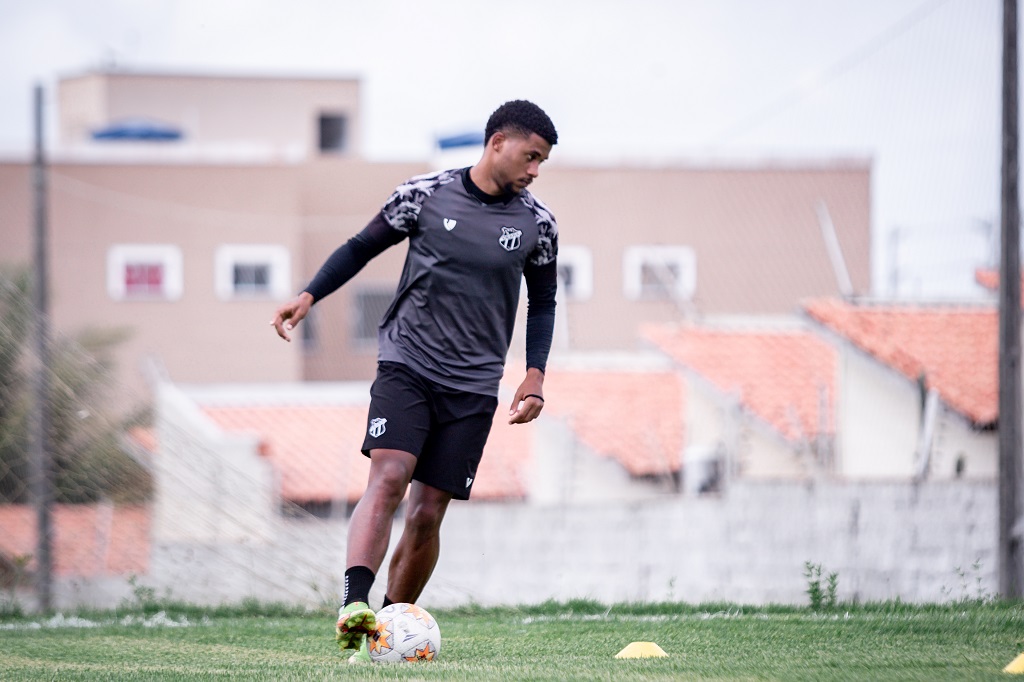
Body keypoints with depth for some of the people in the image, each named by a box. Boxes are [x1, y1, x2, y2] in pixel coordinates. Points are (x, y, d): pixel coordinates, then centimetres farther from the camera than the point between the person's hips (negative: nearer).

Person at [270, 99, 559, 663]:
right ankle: (353, 606, -35)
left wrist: (534, 377, 6)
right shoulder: (425, 195, -2)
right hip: (406, 364, -2)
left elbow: (543, 303, 17)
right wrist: (309, 295, -4)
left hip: (473, 386, 2)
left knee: (427, 513, -1)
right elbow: (363, 246, 9)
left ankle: (389, 629, 11)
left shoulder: (536, 223, 4)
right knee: (387, 478, -22)